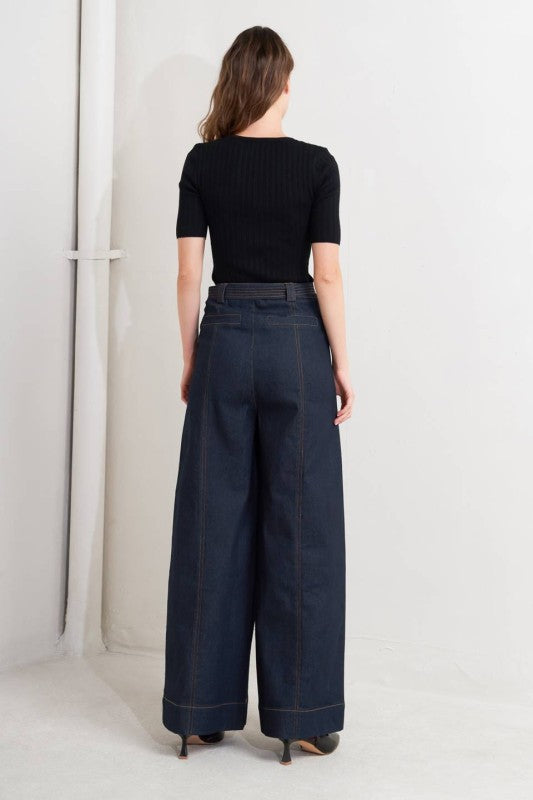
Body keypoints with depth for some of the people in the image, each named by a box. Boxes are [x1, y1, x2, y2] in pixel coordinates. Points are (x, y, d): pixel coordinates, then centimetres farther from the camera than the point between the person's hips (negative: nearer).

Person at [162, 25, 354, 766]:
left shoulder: (202, 163, 2)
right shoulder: (316, 163, -4)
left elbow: (188, 272, 1)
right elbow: (326, 274, -7)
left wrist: (190, 359, 10)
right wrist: (341, 364, 0)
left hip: (225, 338, 2)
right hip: (295, 340, -2)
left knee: (213, 525, 7)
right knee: (301, 527, 3)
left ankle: (201, 709, 14)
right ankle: (301, 714, 8)